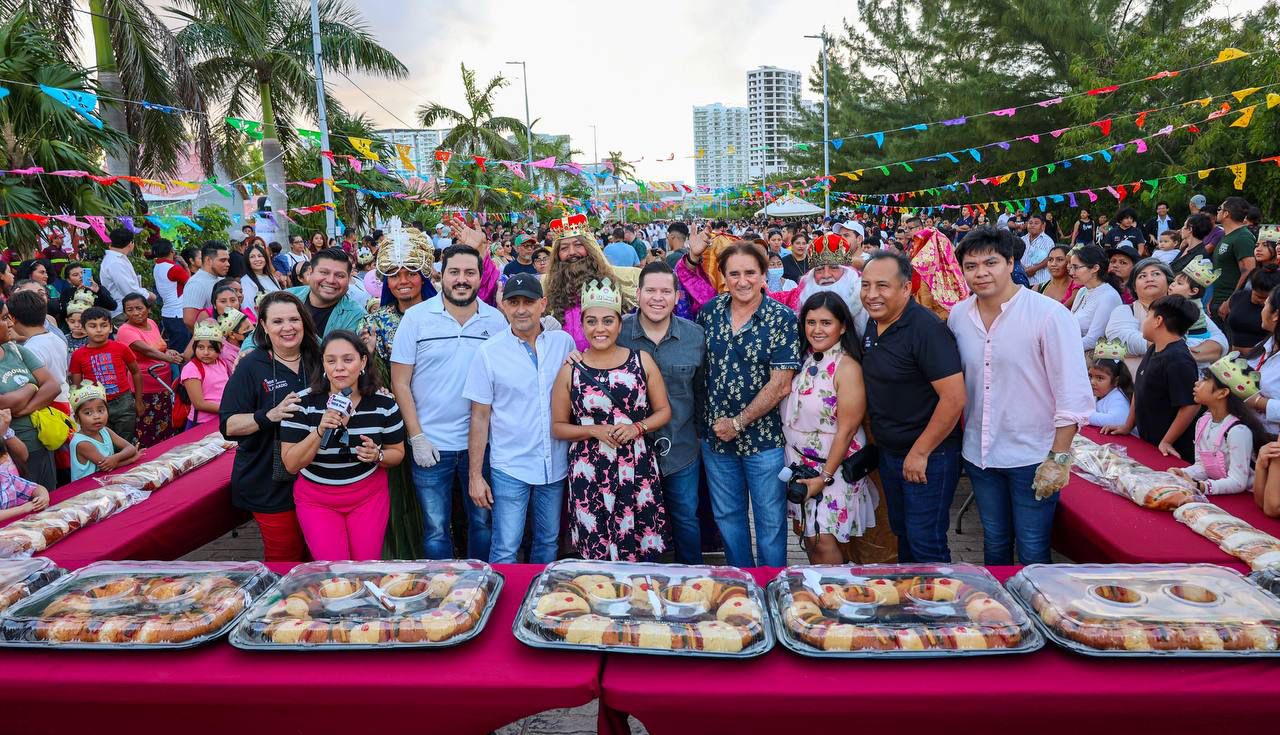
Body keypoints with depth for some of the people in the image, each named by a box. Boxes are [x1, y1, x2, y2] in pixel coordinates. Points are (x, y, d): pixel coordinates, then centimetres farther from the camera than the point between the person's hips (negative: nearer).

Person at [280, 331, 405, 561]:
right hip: (316, 499, -1)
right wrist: (319, 432, -27)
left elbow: (397, 453, 2)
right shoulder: (303, 403, -12)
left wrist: (377, 456, -20)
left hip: (369, 496, 1)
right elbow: (291, 464, -12)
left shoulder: (384, 404, -9)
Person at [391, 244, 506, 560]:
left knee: (483, 521, 15)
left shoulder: (496, 320, 0)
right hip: (431, 444, -1)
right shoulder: (416, 317, -5)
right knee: (436, 529, 10)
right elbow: (400, 383, -4)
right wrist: (417, 437, -8)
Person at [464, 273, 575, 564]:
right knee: (505, 549, 0)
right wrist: (475, 475, -5)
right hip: (510, 467, -3)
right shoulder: (489, 352, -6)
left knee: (548, 543, 16)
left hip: (556, 464, 3)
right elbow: (480, 416, -4)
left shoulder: (564, 343, 0)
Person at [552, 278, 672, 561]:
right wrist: (595, 431, -11)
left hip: (637, 469, 1)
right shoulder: (571, 370, 1)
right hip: (589, 473, 0)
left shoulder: (642, 361, 3)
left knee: (643, 552, 4)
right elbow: (558, 426, 4)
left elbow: (663, 410, 8)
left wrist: (637, 428, -11)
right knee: (596, 554, 4)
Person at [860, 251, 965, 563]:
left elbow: (954, 399, -26)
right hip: (888, 452, 8)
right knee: (902, 532, 21)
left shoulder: (926, 329, -21)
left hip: (928, 458, -8)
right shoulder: (872, 325, 4)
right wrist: (875, 436, 10)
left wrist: (919, 453, -20)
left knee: (925, 543, 2)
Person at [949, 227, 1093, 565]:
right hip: (979, 454, 5)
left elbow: (1073, 394, -14)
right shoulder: (958, 315, 0)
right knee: (994, 543, 20)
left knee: (1032, 551, 6)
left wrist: (1059, 458, -16)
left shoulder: (1049, 315, -14)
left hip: (1032, 457, -4)